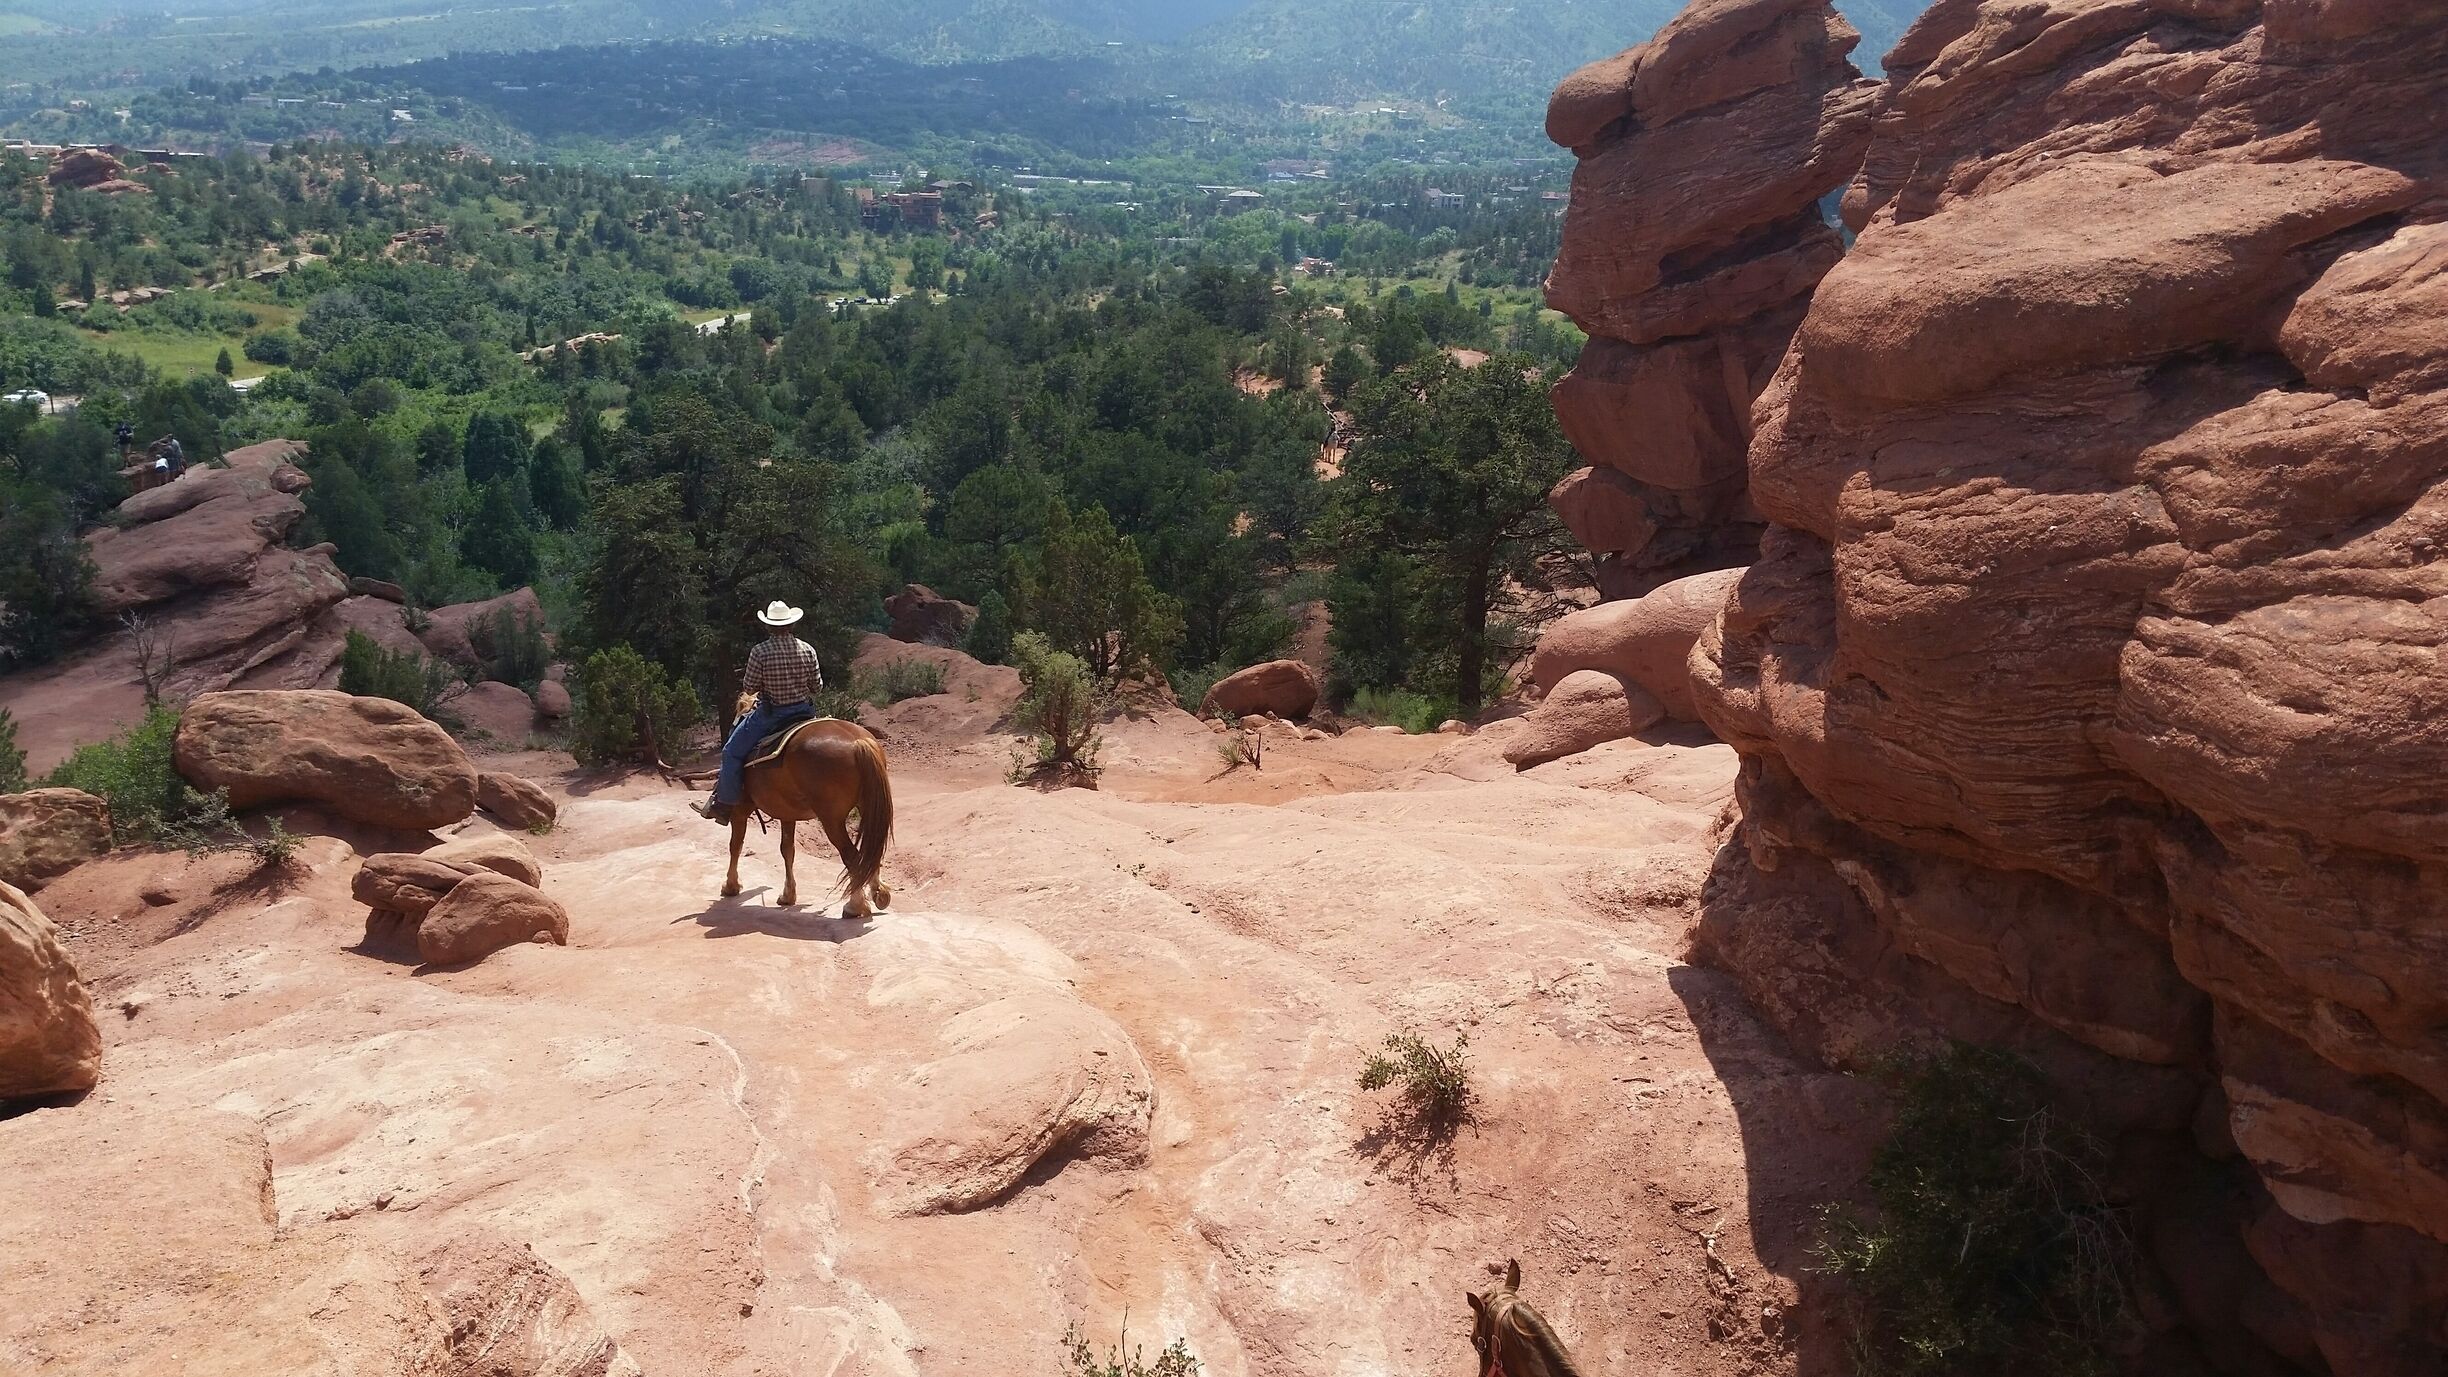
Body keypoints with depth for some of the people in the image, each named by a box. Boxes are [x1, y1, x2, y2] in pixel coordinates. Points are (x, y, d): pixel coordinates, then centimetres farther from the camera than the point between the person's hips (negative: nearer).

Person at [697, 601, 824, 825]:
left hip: (770, 713, -4)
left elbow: (750, 687, -8)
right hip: (805, 712, 4)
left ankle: (725, 804, 8)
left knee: (732, 751, 8)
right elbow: (817, 686, 3)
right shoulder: (807, 649, -3)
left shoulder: (760, 652, -15)